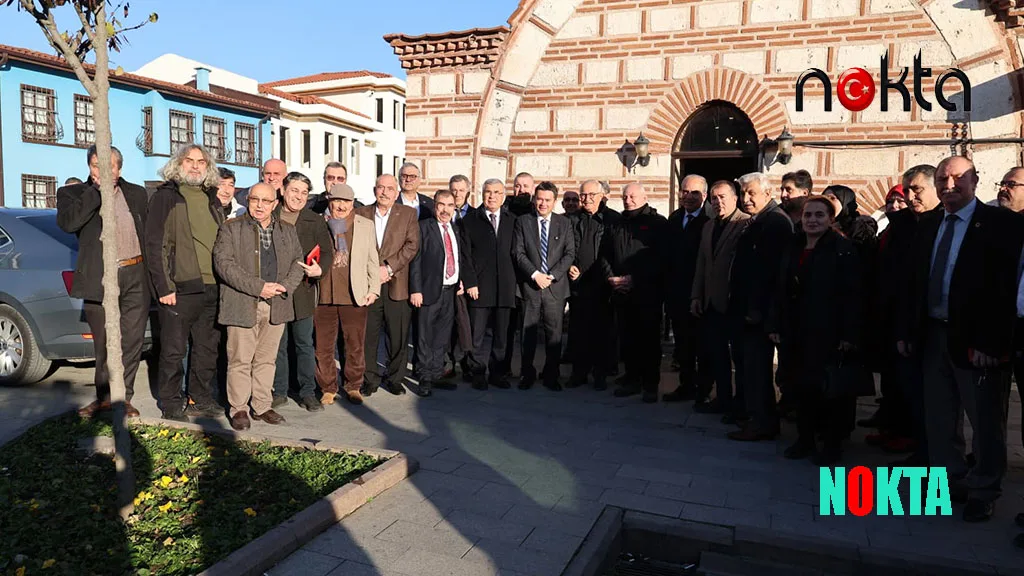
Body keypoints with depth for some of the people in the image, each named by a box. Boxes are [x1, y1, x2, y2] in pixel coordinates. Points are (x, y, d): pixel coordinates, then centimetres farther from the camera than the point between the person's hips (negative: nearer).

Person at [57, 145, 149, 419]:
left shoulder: (136, 193, 11)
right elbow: (68, 222, -17)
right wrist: (97, 189, -13)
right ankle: (104, 397, 23)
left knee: (131, 341, 6)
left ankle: (123, 397, 19)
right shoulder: (73, 193, 3)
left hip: (135, 276, 2)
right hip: (99, 279, -1)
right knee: (104, 343, 8)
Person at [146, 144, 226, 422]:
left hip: (212, 288, 6)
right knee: (173, 351, 2)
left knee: (208, 348, 11)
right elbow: (154, 244, -6)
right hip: (180, 289, -5)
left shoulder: (212, 199, 16)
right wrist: (163, 287, -13)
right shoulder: (165, 196, -1)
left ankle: (201, 399, 23)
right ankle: (171, 404, 15)